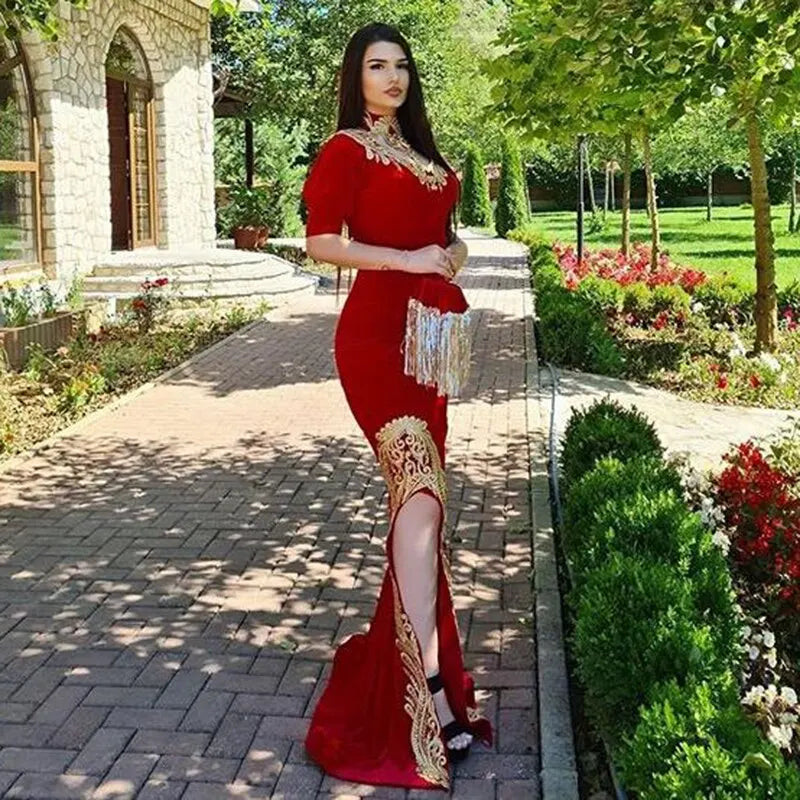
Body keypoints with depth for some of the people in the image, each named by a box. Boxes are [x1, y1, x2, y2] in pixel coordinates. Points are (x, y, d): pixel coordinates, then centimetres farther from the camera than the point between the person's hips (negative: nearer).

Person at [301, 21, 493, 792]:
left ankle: (403, 635, 26)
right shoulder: (346, 149, -2)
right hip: (377, 333, -8)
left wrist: (453, 250, 9)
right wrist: (407, 260, -15)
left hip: (428, 331, 8)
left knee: (416, 490, 11)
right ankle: (430, 693, -22)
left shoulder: (419, 151, 21)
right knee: (420, 489, -20)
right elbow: (320, 242, -10)